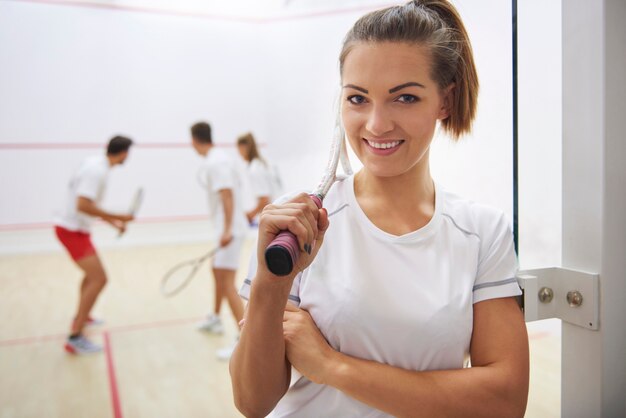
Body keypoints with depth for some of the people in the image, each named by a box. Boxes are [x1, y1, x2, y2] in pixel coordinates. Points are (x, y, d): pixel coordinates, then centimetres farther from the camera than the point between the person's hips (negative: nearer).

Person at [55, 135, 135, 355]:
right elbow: (83, 205, -32)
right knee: (99, 279, -15)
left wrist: (113, 222, 15)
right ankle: (75, 337, -12)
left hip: (76, 229, 11)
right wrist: (118, 217, -25)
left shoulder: (97, 165, 8)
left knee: (93, 273, 26)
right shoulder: (97, 170, -22)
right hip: (72, 230, -11)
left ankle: (81, 317, 44)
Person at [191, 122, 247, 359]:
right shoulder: (220, 157, 12)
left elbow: (227, 195, -25)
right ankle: (215, 319, 44)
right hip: (227, 228, 11)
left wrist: (227, 230, -32)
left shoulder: (215, 162, -16)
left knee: (227, 283, -13)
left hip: (229, 230, -11)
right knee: (217, 271, 25)